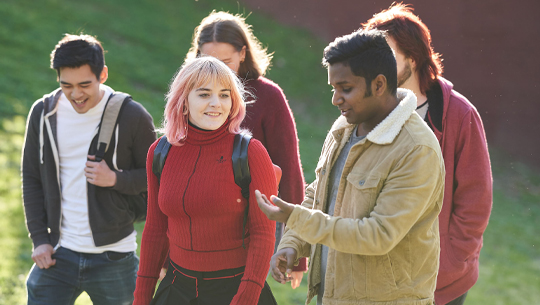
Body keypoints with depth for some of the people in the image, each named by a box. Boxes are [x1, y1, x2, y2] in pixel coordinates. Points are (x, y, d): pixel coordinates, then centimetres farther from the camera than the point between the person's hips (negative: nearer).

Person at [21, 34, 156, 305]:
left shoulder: (131, 116, -7)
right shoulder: (44, 113, 3)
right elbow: (32, 180, 10)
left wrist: (115, 179, -17)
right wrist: (39, 238, 2)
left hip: (113, 257, -2)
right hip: (57, 252, 2)